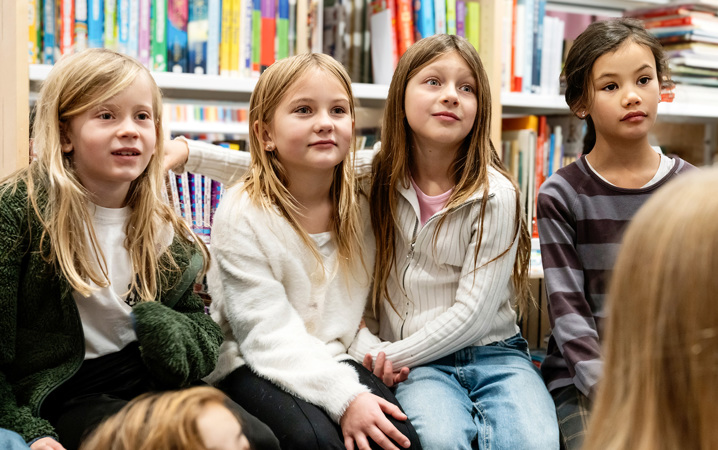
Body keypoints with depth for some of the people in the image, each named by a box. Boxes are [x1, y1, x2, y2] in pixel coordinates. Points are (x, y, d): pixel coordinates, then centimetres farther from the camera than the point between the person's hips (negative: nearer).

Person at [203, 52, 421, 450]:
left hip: (332, 358, 4)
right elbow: (268, 333, -19)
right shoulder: (242, 215, -14)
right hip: (251, 367, -4)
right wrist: (343, 395, -29)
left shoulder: (359, 204, 3)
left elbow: (358, 302, 11)